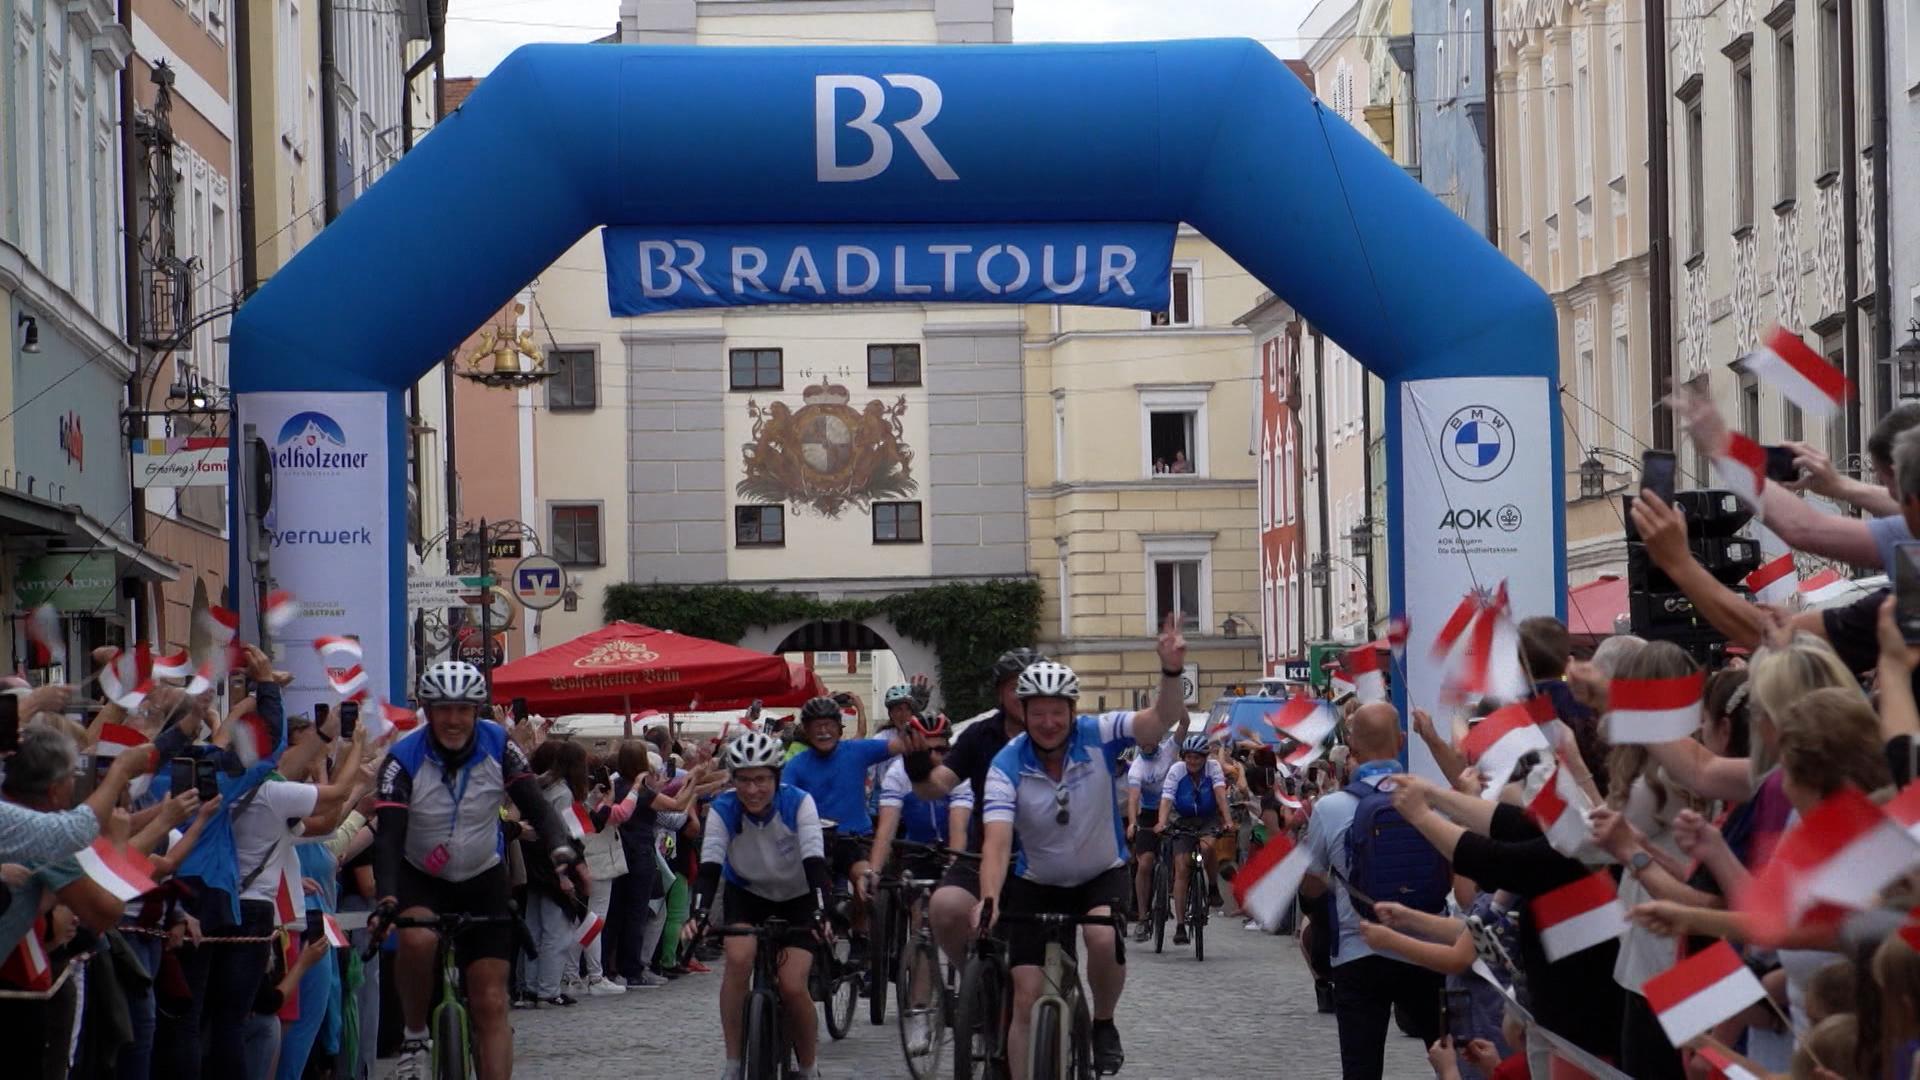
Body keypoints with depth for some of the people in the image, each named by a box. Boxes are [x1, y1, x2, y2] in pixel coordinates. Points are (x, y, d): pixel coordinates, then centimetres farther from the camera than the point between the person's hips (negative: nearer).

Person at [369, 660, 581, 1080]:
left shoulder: (499, 747, -13)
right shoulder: (404, 758, -19)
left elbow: (536, 807, -17)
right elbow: (389, 836, -26)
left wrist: (561, 851, -38)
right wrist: (387, 899, -42)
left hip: (483, 880, 2)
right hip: (420, 878, -2)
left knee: (491, 1005, -7)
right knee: (418, 939, -36)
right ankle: (414, 1038, -13)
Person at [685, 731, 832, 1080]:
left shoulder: (798, 803, -26)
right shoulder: (723, 809, -23)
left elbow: (814, 861, -34)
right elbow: (709, 867, -30)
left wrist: (820, 913, -48)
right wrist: (699, 914, -46)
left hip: (797, 897, -1)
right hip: (746, 892, 1)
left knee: (792, 986, -17)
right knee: (739, 957, -28)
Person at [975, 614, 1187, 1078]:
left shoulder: (1098, 737, -17)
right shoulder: (1008, 766, -20)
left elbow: (1161, 721, -29)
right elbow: (997, 840, -29)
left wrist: (1171, 672, -49)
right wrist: (989, 899, -46)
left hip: (1103, 874, 0)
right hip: (1036, 883, 1)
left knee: (1104, 938, -31)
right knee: (1026, 998, -5)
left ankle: (1104, 1024, -2)